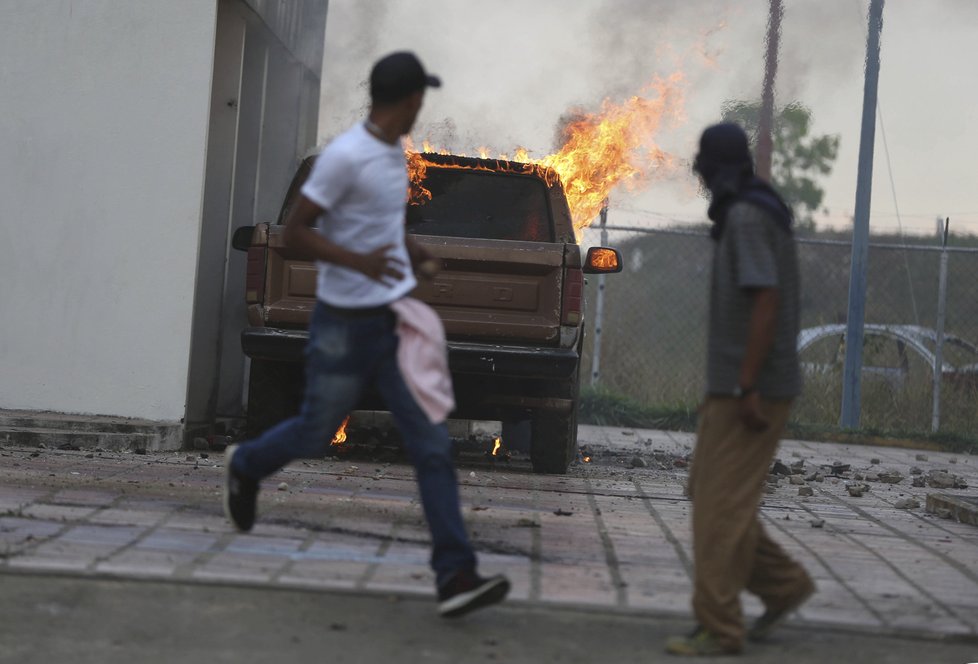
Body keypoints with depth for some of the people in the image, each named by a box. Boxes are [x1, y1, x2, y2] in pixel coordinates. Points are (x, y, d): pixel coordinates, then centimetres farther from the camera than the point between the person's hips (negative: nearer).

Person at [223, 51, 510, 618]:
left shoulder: (395, 152, 9)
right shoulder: (345, 156, -17)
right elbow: (295, 231, -18)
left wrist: (417, 256, 18)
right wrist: (359, 262, -30)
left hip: (396, 319, 7)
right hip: (347, 325, -7)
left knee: (433, 445, -4)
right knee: (317, 434, 12)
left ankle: (456, 576, -7)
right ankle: (247, 466, 45)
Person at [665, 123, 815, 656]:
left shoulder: (745, 218, -16)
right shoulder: (762, 213, 15)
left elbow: (766, 302, -24)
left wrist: (746, 388, -24)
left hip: (750, 389, -10)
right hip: (737, 386, 10)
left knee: (721, 505, -6)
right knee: (709, 493, 14)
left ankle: (718, 627, 0)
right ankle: (782, 584, 19)